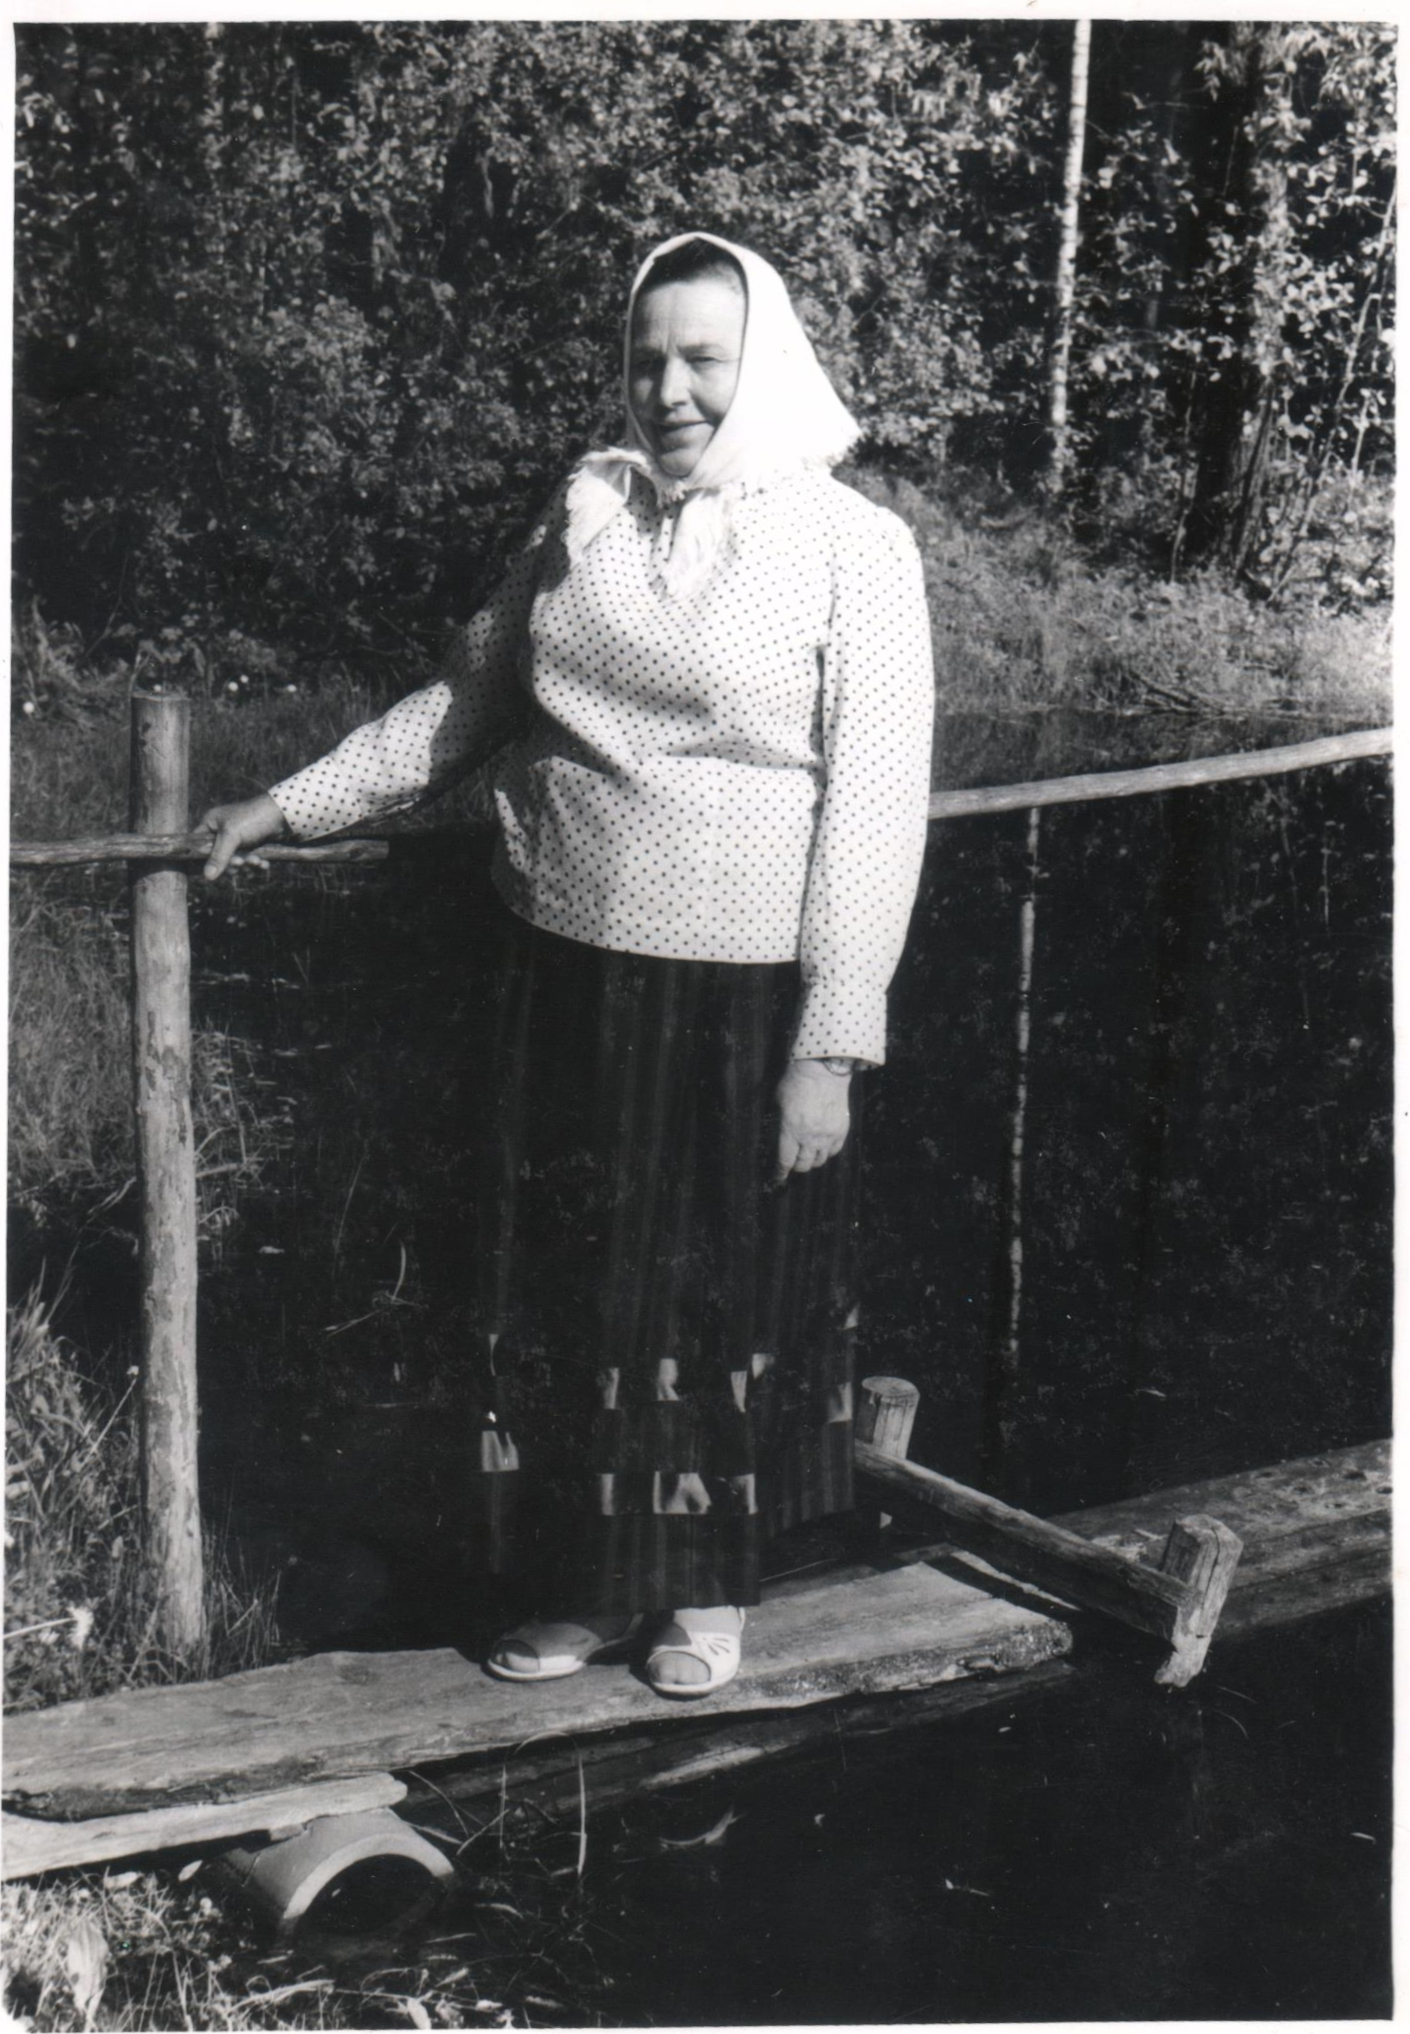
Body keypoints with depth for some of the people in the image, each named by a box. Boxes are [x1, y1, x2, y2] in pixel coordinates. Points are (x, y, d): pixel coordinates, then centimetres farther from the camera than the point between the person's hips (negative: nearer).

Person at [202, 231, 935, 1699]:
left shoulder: (851, 548, -7)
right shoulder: (585, 517, 7)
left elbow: (873, 806, -10)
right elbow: (468, 699, 17)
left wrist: (831, 1043, -14)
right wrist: (294, 803, 14)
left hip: (741, 994, -4)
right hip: (575, 974, 4)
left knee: (733, 1291, 8)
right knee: (593, 1288, 11)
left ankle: (711, 1590, 27)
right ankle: (608, 1580, 27)